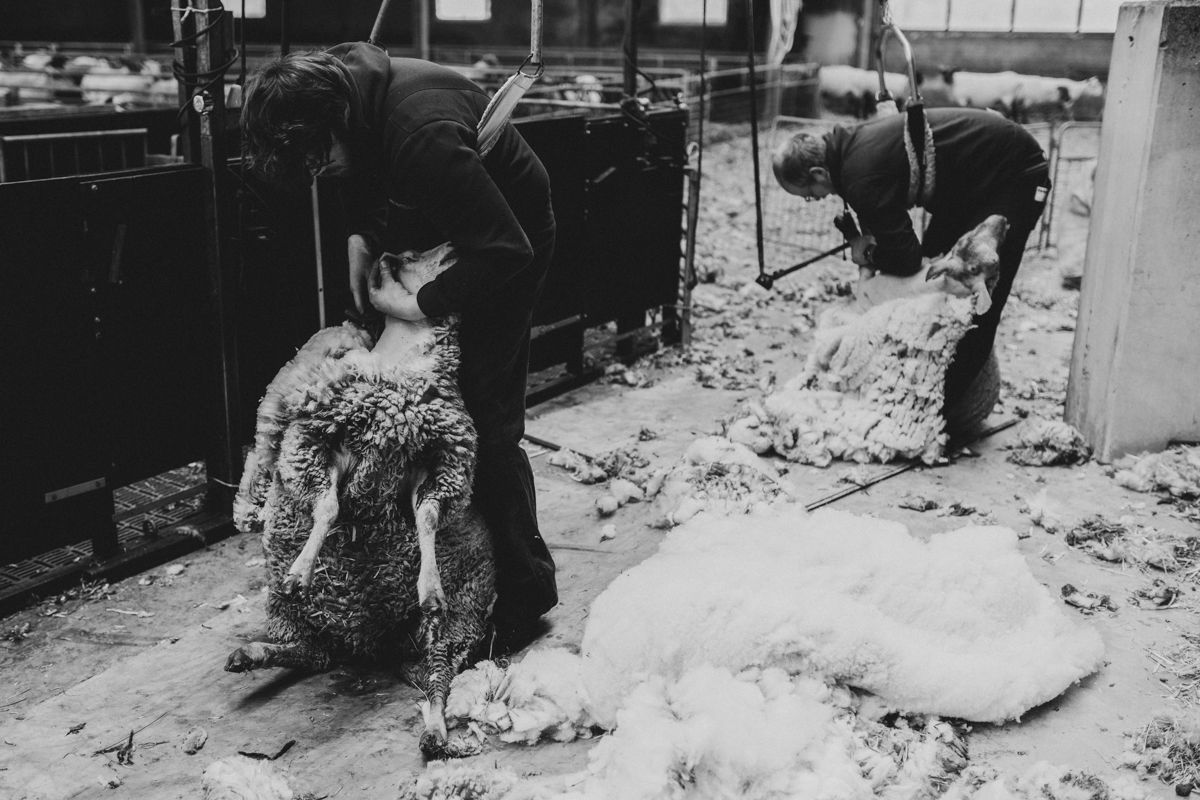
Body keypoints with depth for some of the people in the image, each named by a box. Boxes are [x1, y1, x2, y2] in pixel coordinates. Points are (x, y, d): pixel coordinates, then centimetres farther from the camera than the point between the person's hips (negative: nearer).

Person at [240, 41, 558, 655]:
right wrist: (363, 237, -7)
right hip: (432, 235, 8)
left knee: (483, 419, -11)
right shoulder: (336, 84, -12)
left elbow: (504, 250, -36)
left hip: (506, 244, -8)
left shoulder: (423, 135, -39)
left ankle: (526, 588, 4)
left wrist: (419, 304, -27)